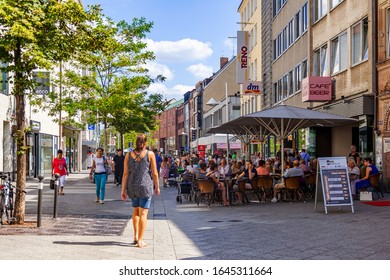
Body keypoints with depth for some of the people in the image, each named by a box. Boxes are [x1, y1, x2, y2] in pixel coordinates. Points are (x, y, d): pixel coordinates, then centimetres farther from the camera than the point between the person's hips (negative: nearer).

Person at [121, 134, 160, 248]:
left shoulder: (128, 155, 4)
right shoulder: (150, 154, -4)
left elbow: (125, 173, 2)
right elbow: (154, 173, -2)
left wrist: (123, 190, 6)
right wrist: (157, 187, 10)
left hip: (132, 186, 4)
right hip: (146, 185, -4)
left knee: (136, 210, 22)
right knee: (143, 213, 1)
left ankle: (136, 236, 23)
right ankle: (140, 241, 0)